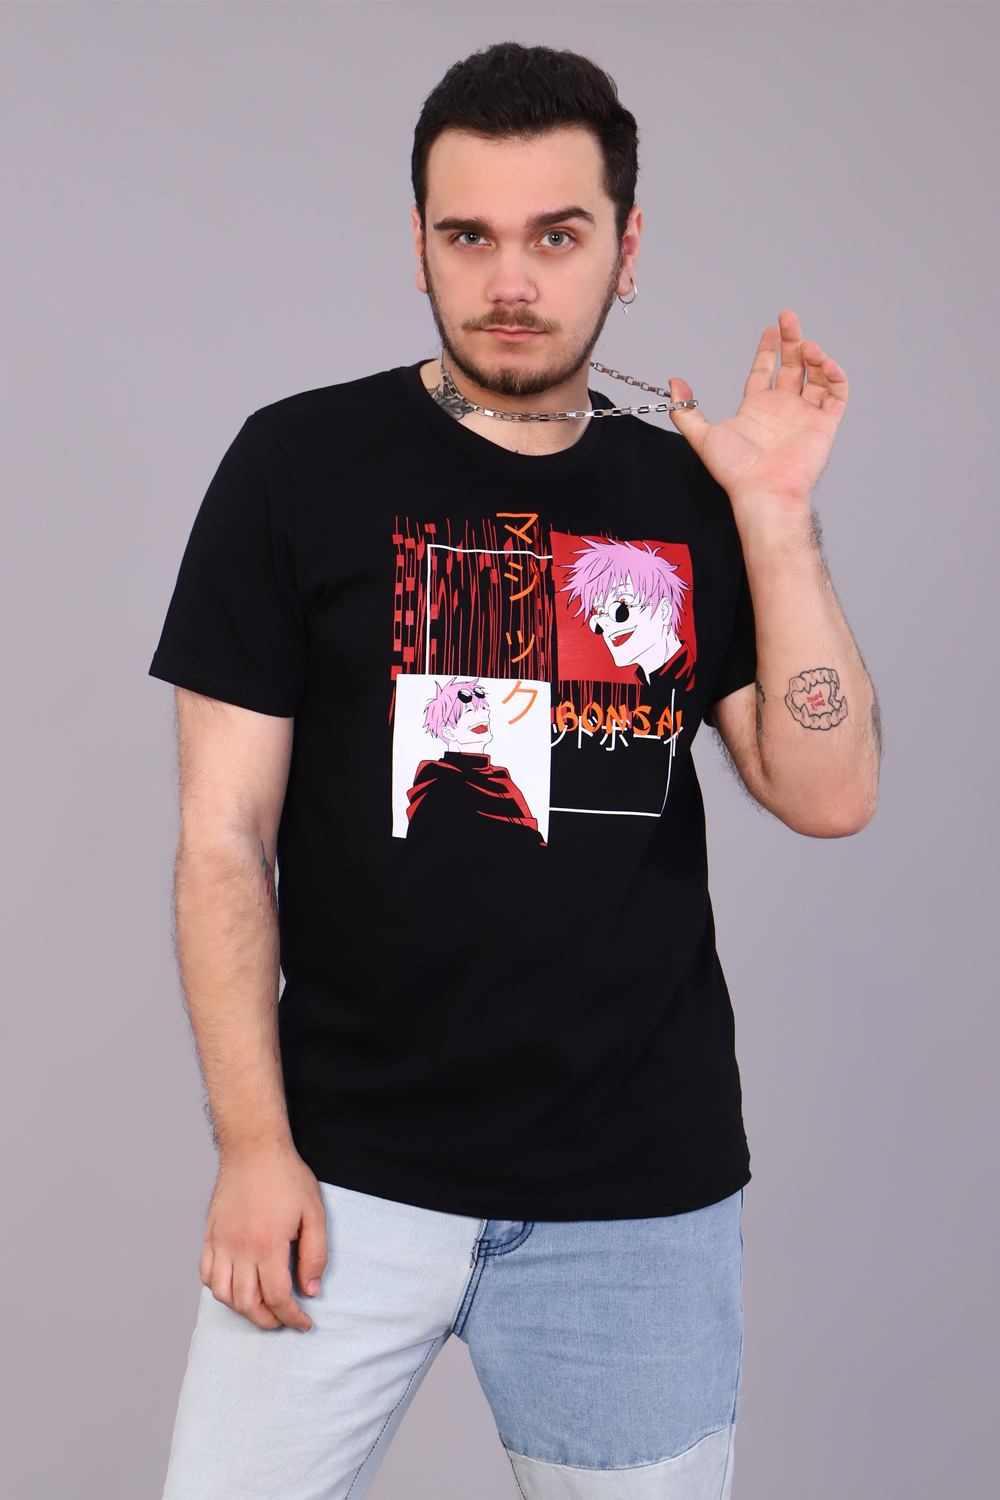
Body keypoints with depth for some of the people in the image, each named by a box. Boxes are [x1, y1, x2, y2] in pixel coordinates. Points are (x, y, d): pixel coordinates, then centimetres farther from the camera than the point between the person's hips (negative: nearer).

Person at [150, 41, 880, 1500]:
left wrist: (777, 515, -8)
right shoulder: (302, 464, -1)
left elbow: (829, 794, -1)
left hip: (644, 1191, 2)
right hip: (350, 1168, -2)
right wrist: (253, 1143, -8)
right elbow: (225, 835, -3)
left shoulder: (690, 500, 6)